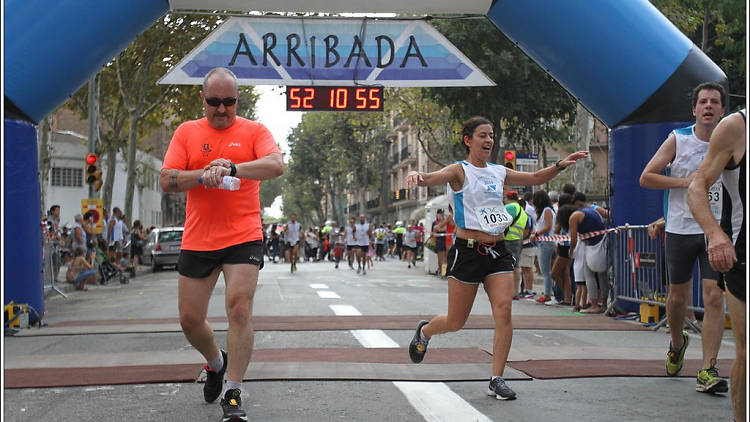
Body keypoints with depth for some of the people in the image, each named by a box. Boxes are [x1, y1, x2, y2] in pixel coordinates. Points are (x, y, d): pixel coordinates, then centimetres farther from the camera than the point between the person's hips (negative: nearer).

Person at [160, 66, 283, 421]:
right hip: (196, 240, 3)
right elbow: (167, 180, -1)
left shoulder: (253, 131, 3)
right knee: (190, 319, 7)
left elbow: (276, 165, -15)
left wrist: (231, 168, -28)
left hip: (243, 237, -3)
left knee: (239, 308, -15)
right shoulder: (186, 132, 8)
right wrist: (204, 175, -18)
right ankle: (216, 363, 38)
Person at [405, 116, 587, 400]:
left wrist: (559, 166, 10)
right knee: (455, 322, 4)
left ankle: (497, 379, -3)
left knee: (504, 311, -11)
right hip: (467, 251, -5)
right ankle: (424, 331, 39)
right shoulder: (460, 171, -6)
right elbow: (432, 178, -25)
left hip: (497, 252, 5)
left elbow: (534, 178, 25)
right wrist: (417, 176, -48)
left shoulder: (498, 172, 12)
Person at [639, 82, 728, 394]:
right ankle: (677, 344, 40)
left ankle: (707, 371, -8)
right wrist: (684, 181, -12)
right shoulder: (678, 140, -1)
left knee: (714, 297, -11)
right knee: (678, 296, 10)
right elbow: (646, 178, -1)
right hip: (680, 229, 0)